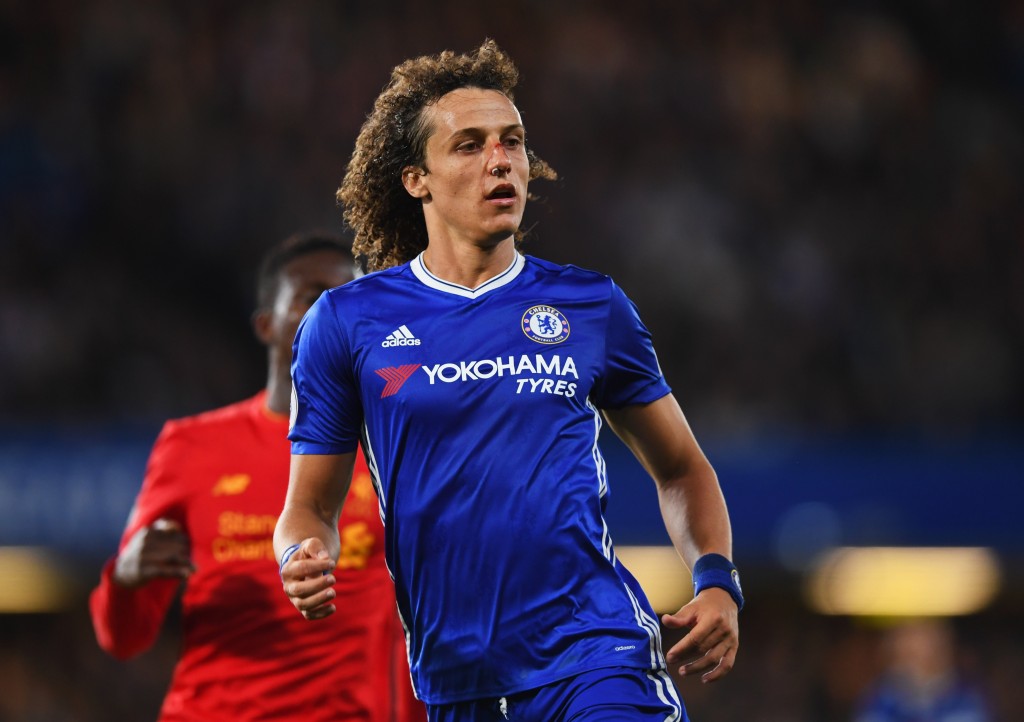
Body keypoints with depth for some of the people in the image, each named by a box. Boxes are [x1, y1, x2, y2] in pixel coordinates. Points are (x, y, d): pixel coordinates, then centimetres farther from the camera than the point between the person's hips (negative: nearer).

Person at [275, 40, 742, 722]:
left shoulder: (592, 307, 7)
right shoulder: (345, 324, 4)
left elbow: (681, 468, 17)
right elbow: (310, 507, 10)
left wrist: (717, 583, 0)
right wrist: (305, 562, -13)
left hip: (595, 659, -1)